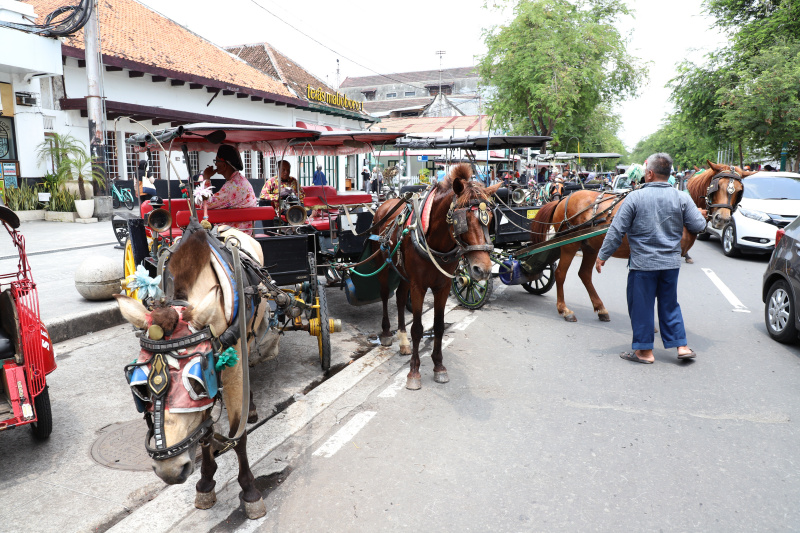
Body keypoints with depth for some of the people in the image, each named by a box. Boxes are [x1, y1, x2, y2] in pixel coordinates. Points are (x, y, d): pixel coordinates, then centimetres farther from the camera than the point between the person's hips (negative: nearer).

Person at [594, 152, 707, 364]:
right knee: (670, 305, 18)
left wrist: (602, 255, -1)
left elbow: (616, 231, -9)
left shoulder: (635, 197, -10)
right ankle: (682, 346, 20)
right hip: (671, 262, 4)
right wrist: (701, 215, 26)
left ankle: (644, 350, 14)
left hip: (642, 263, -4)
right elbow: (698, 226, 2)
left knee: (641, 306, 7)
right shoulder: (682, 198, 0)